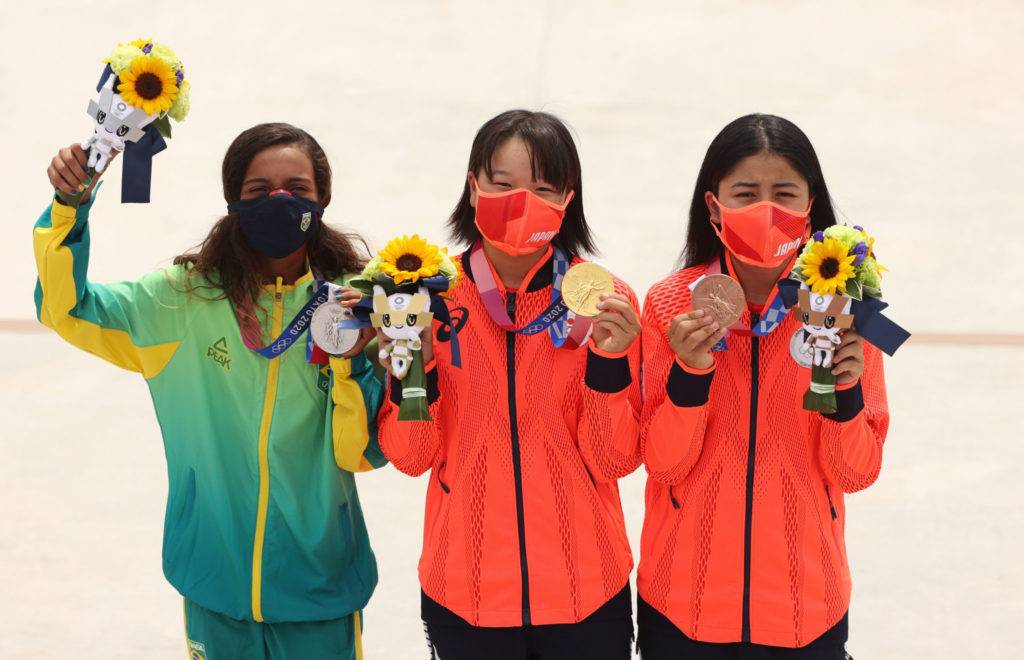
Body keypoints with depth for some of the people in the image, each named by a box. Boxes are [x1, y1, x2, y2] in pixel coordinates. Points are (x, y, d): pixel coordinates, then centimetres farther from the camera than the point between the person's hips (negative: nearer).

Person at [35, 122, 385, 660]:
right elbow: (66, 307, 0)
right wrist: (70, 208, -13)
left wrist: (350, 361, -23)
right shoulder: (185, 298, -5)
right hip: (216, 581, 1)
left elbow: (363, 454, -7)